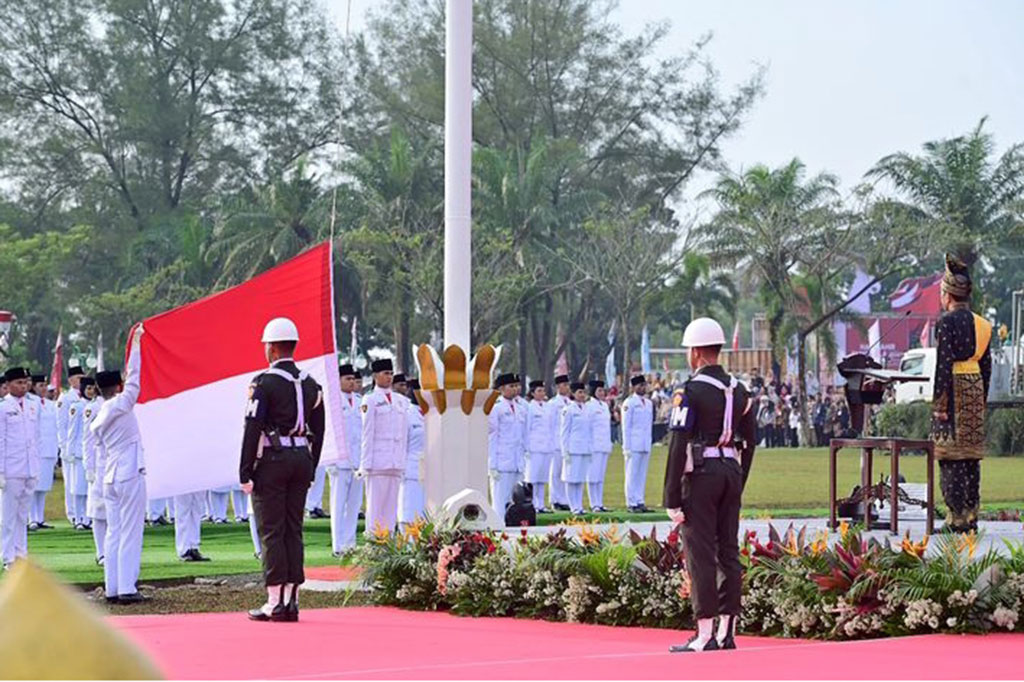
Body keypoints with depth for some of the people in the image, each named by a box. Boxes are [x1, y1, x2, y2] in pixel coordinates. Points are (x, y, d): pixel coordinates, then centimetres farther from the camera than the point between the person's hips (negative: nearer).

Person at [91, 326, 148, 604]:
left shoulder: (97, 420, 13)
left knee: (113, 533, 7)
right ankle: (127, 588, -10)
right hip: (130, 476, -7)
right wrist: (136, 343, 9)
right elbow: (133, 377, 0)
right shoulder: (121, 404, -6)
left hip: (110, 478, 7)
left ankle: (112, 589, 6)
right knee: (130, 532, -6)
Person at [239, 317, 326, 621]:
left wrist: (246, 473, -10)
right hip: (302, 460, 6)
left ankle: (275, 603, -5)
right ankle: (292, 601, 7)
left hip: (272, 461, -6)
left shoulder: (264, 382, -10)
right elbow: (318, 432, 13)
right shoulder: (311, 385, 11)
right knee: (293, 530, 8)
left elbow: (253, 430, -13)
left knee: (271, 531, -3)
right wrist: (310, 471, 19)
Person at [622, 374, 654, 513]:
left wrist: (650, 443, 14)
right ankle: (632, 503, -2)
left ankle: (640, 501, 10)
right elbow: (626, 427, -6)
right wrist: (626, 447, -10)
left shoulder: (649, 403, 15)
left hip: (646, 445, 6)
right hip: (634, 445, -6)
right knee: (632, 474, -4)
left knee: (642, 475, 6)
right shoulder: (629, 403, -5)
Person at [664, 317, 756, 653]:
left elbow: (678, 447, -14)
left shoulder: (690, 392, -11)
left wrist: (672, 498, -12)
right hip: (731, 472, 7)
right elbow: (749, 442, 15)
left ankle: (705, 634, -8)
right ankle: (727, 631, 11)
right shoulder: (739, 391, 11)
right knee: (728, 550, 9)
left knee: (700, 553, -6)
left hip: (700, 475, -7)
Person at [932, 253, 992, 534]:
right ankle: (971, 515, 12)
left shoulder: (947, 322, -12)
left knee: (950, 457, -5)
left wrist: (939, 403, -15)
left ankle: (956, 517, -8)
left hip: (954, 390, -7)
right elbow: (986, 365, 13)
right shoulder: (981, 324, 11)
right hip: (976, 390, 7)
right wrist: (981, 400, 19)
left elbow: (944, 364, -16)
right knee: (971, 454, 10)